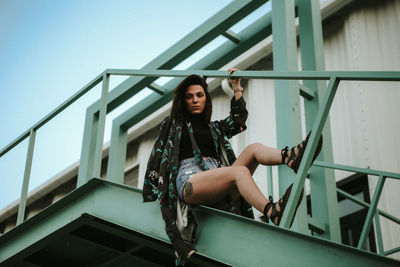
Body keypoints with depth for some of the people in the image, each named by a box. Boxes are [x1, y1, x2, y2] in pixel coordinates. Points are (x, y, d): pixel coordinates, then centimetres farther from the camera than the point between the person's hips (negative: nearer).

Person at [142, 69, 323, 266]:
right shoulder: (172, 125, 20)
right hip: (190, 181, -5)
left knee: (254, 149, -19)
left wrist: (236, 87, 24)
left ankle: (291, 157, -53)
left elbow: (238, 119, 23)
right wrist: (149, 193, 7)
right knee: (240, 171, -35)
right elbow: (157, 156, 14)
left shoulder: (214, 128, 34)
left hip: (219, 192, 6)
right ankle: (273, 213, -63)